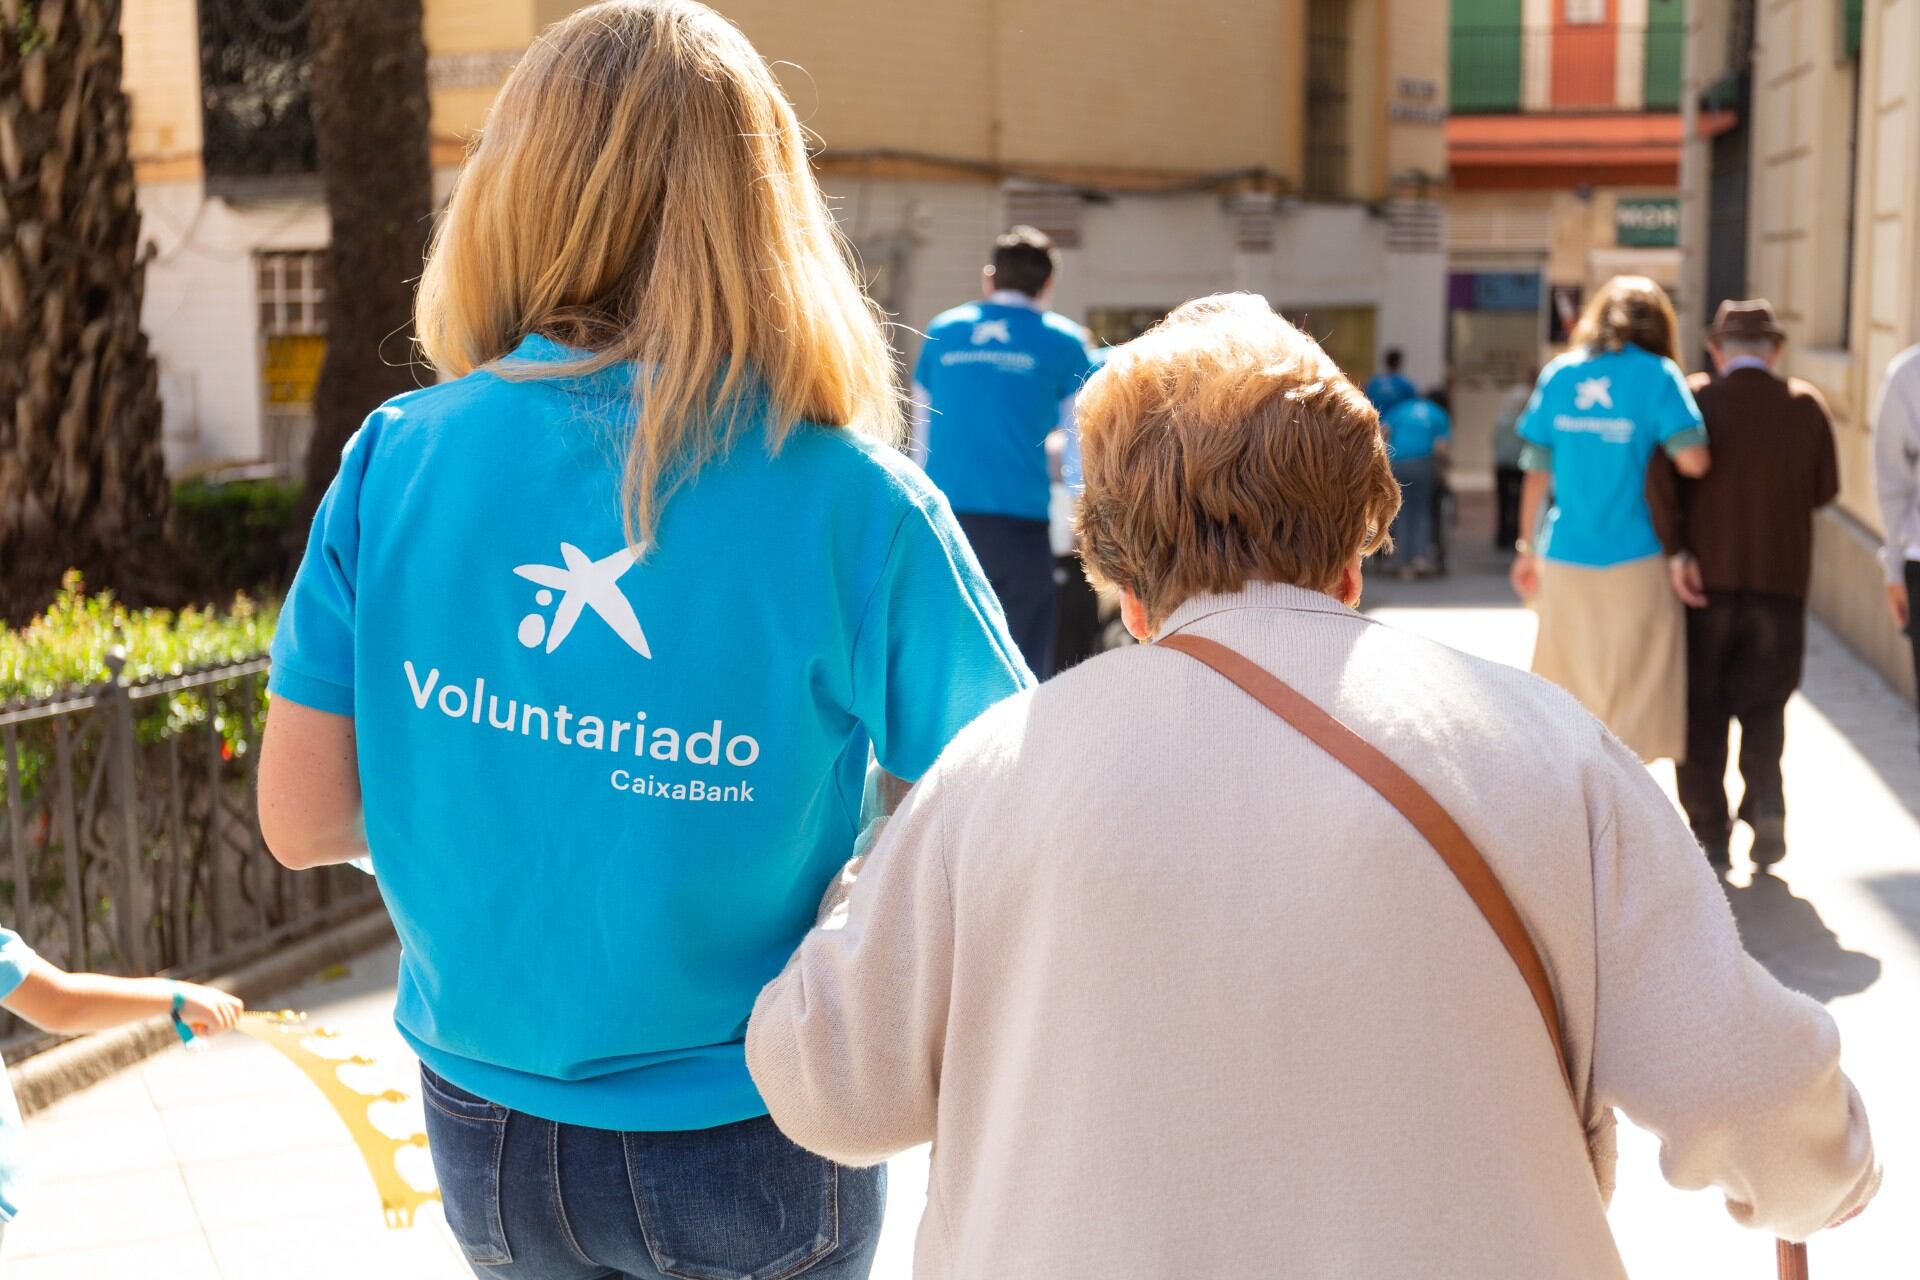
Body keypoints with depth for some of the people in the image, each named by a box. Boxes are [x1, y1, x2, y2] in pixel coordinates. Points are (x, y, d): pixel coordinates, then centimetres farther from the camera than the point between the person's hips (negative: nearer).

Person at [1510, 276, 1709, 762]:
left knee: (1565, 697, 15)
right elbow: (1693, 460, -16)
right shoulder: (1658, 375, -5)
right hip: (1635, 558, -4)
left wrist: (1528, 547, 14)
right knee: (1632, 697, 4)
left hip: (1565, 557, 4)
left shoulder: (1558, 374, 6)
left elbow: (1537, 472, 6)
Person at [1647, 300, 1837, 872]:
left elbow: (1660, 474, -18)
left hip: (1706, 578, -1)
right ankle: (1766, 804, -7)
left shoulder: (1695, 399, -5)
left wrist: (1675, 550, -15)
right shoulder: (1807, 406, 1)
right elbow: (1825, 489, 4)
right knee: (1764, 706, 14)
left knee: (1702, 710, 9)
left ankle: (1709, 833, 10)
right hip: (1781, 579, 1)